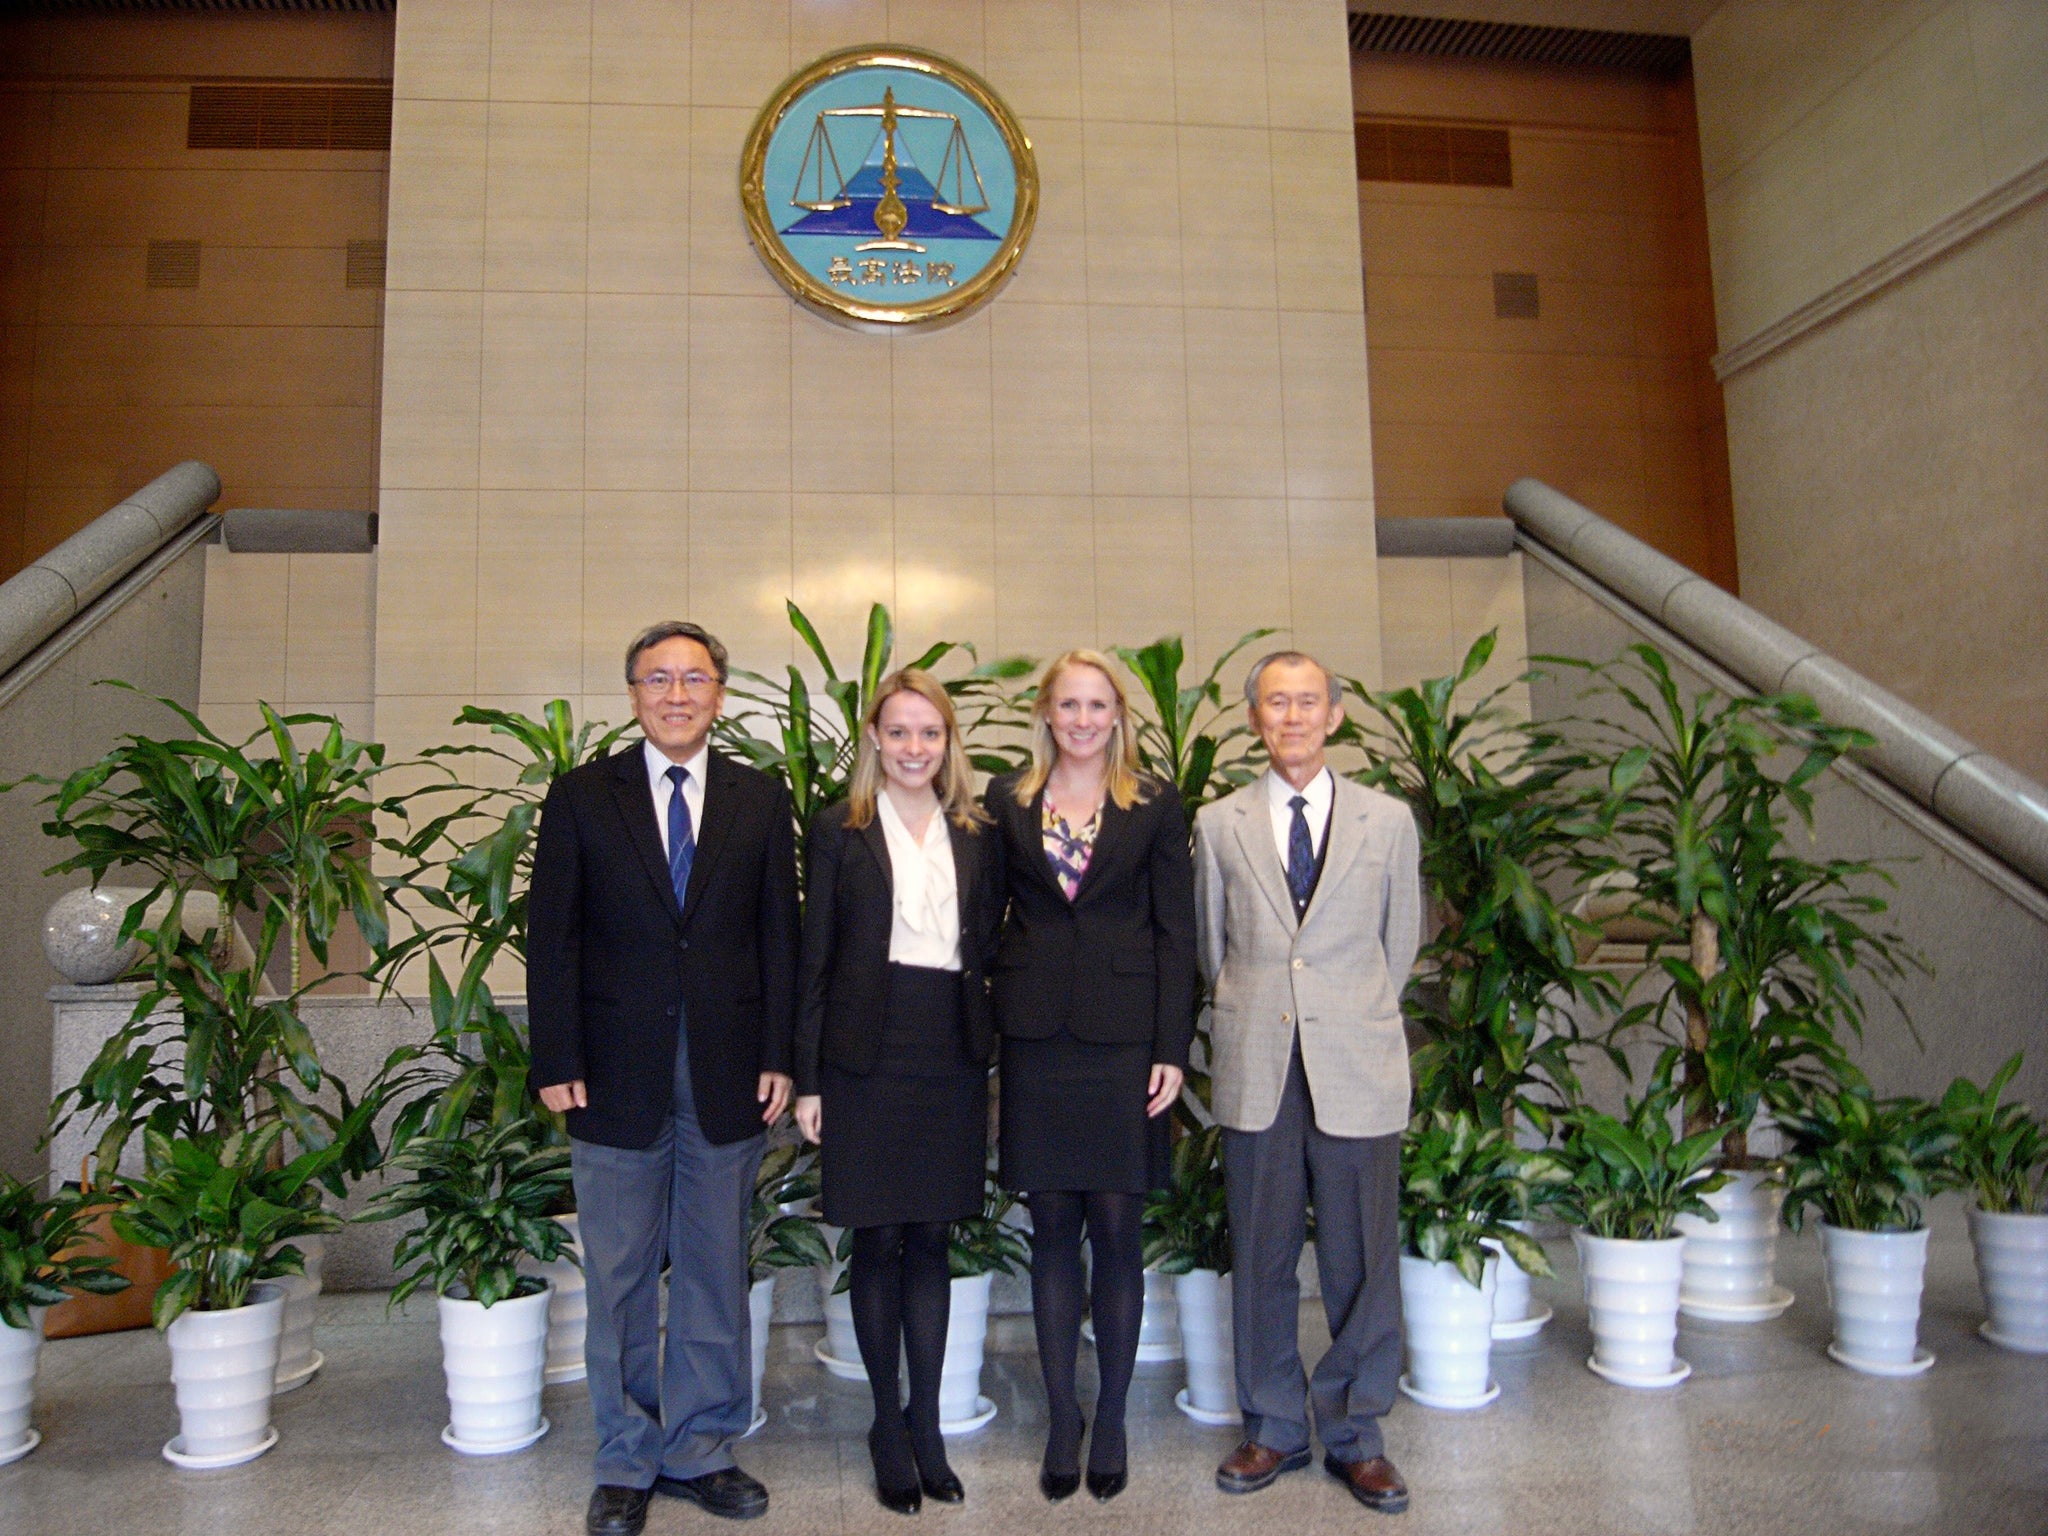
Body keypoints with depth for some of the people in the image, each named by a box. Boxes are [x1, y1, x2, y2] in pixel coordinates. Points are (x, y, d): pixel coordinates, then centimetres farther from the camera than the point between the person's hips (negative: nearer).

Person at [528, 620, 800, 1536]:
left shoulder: (761, 801, 6)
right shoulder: (582, 797, 2)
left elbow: (779, 937, 5)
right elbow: (551, 936, 0)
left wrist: (778, 1057, -1)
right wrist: (556, 1063, -6)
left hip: (727, 1076, 1)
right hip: (617, 1074, -1)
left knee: (716, 1274, 12)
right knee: (619, 1280, 11)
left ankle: (701, 1450, 29)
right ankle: (627, 1462, 28)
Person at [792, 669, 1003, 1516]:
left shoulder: (976, 836, 9)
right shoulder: (839, 831, 0)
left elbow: (989, 951, 11)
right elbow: (815, 960, -1)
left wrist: (990, 1062, 5)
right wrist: (808, 1078, -4)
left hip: (952, 1056, 3)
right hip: (869, 1057, -2)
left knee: (932, 1240, 11)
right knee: (878, 1243, 6)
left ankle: (926, 1423, 24)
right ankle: (889, 1425, 23)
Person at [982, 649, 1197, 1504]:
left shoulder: (1155, 807, 4)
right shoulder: (1007, 801, 7)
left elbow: (1174, 934, 2)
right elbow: (985, 919, 7)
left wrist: (1172, 1048, -5)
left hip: (1124, 1037, -1)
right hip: (1036, 1036, 1)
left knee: (1116, 1229, 4)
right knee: (1052, 1229, 8)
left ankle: (1111, 1419, 20)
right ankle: (1061, 1418, 22)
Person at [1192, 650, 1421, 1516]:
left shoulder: (1388, 821, 5)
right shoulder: (1218, 826, 5)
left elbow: (1398, 943, 12)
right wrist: (1252, 1021, 12)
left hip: (1358, 1070, 0)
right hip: (1257, 1075, 1)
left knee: (1362, 1260, 6)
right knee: (1261, 1259, 10)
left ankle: (1355, 1435, 25)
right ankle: (1274, 1428, 27)